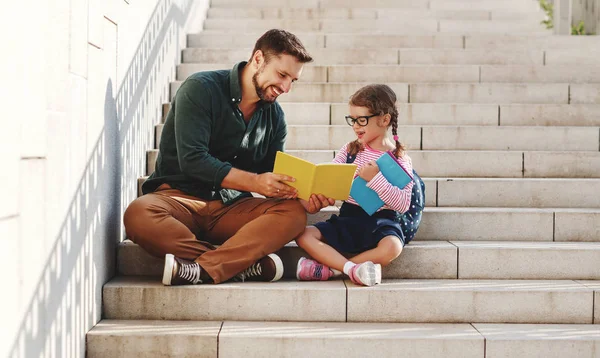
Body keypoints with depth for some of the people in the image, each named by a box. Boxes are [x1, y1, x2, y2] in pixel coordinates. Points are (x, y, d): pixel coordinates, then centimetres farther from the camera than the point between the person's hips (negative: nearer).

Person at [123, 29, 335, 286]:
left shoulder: (274, 116, 11)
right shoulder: (201, 89, -7)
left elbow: (271, 178, 11)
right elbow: (192, 160, -18)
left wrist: (302, 197, -12)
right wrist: (254, 181, -26)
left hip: (230, 207, 5)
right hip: (180, 196, -4)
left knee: (294, 212, -24)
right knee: (139, 215, -38)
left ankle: (201, 270, -38)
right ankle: (245, 264, -34)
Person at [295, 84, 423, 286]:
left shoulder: (400, 159, -4)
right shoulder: (350, 151, 7)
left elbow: (402, 204, -12)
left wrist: (376, 178, -22)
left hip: (381, 222, -3)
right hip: (348, 218, 4)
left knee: (392, 247, -37)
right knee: (304, 236, -17)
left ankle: (330, 268, -26)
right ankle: (351, 268, -29)